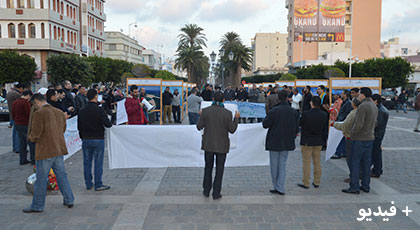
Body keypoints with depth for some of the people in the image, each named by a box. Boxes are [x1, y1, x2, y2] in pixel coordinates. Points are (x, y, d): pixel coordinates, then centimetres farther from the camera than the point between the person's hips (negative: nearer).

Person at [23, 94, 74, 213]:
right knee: (61, 175, 16)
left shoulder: (39, 114, -14)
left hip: (45, 151, -7)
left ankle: (37, 206, 17)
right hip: (59, 149, 7)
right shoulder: (59, 112, 8)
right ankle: (69, 200, 21)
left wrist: (31, 138, 6)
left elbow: (35, 134, -15)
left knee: (41, 180, 5)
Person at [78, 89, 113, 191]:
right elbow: (107, 124, -16)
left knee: (87, 162, 12)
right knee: (98, 163, 2)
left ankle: (88, 184, 20)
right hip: (98, 140, -5)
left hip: (85, 140, 5)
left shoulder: (82, 111, 5)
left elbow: (79, 127, 10)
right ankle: (98, 185, 6)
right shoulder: (99, 110, -13)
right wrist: (110, 123, 7)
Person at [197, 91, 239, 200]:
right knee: (219, 170, 11)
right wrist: (236, 118, 7)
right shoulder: (227, 113, -13)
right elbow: (232, 130, -7)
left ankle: (206, 191, 26)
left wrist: (201, 116, 14)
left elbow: (199, 127, -3)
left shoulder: (206, 111, -8)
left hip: (208, 144, 2)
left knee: (208, 167, 19)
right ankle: (216, 193, 16)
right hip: (222, 146, -2)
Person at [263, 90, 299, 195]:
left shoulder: (273, 111, -16)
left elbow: (265, 124, -12)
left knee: (274, 165, 10)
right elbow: (296, 129, 3)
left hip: (274, 142, -4)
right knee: (282, 165, 12)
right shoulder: (294, 112, -2)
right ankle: (280, 188, 10)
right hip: (287, 143, 4)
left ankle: (276, 187, 19)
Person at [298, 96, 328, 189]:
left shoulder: (306, 114, -20)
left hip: (306, 141, -4)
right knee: (317, 162, 15)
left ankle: (306, 183, 10)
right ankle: (317, 182, 23)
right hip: (318, 141, 4)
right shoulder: (324, 115, -6)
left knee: (306, 162, 4)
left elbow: (299, 124, -7)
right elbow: (324, 127, 4)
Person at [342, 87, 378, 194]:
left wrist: (352, 132, -9)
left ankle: (354, 187, 1)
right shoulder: (374, 106, 11)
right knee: (366, 162, 14)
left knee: (354, 162, -2)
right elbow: (374, 123, 18)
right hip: (370, 138, 9)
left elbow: (359, 124, -23)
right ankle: (366, 186, 20)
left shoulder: (363, 106, -19)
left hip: (360, 139, -9)